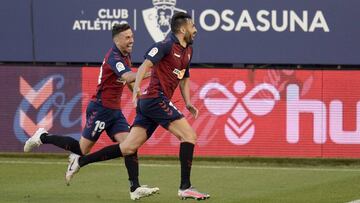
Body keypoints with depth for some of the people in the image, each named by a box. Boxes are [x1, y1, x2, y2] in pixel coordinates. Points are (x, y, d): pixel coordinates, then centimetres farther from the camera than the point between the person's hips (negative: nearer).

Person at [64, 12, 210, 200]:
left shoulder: (187, 51, 18)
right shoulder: (167, 45, -10)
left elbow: (184, 78, 29)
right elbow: (145, 65, -21)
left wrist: (188, 103, 17)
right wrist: (136, 87, -35)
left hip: (148, 103, 9)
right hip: (156, 99, -9)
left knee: (128, 147, 5)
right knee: (189, 135, -13)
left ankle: (80, 161, 11)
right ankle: (185, 187, -13)